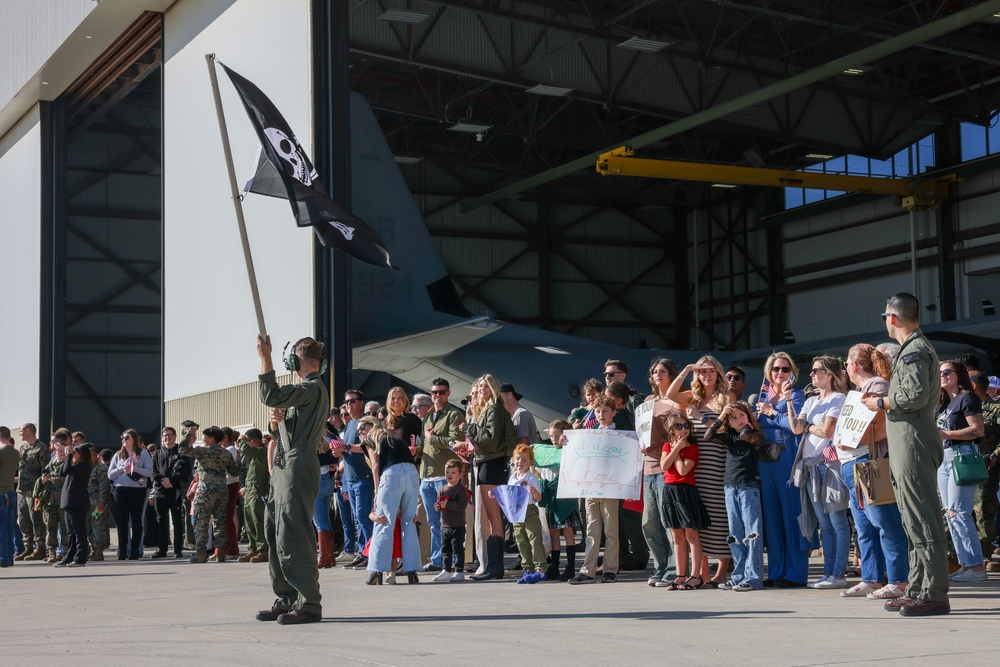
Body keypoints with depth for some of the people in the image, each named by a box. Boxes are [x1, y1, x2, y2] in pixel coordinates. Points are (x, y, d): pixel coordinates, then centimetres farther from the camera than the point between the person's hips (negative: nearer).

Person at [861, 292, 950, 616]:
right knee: (914, 520, 13)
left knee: (922, 520, -11)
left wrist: (881, 402, -10)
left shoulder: (914, 350, -12)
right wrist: (885, 400, 14)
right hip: (907, 445, 11)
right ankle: (918, 590, 18)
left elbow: (916, 395, -23)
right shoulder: (916, 348, 21)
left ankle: (934, 594, -11)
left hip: (914, 441, -11)